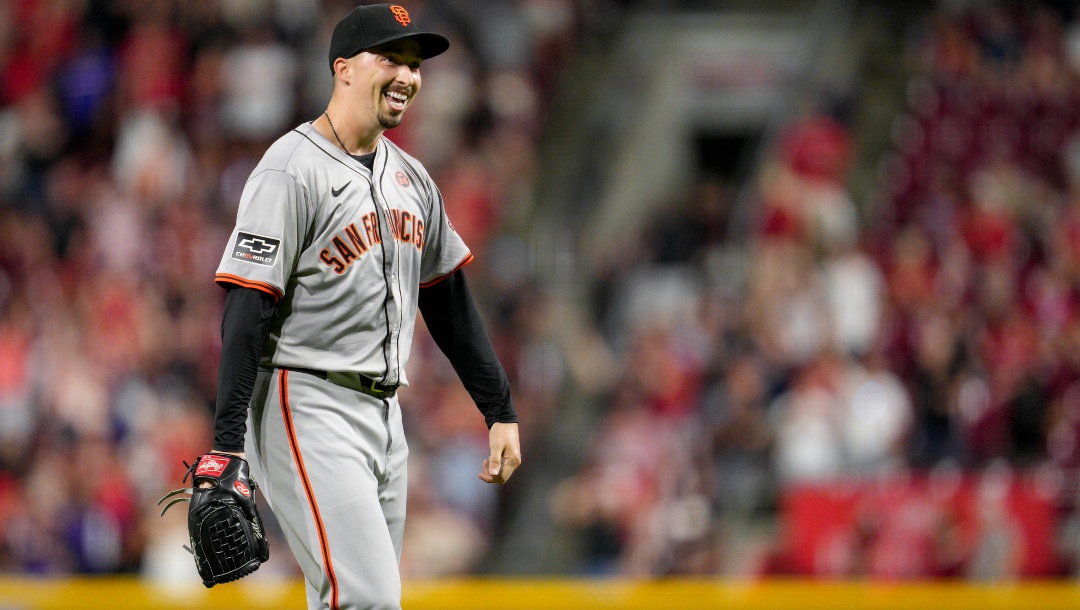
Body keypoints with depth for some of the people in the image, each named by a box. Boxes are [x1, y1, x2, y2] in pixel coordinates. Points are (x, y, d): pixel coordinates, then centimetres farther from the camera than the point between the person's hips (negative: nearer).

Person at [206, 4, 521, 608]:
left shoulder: (411, 178, 14)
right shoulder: (292, 172, -12)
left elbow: (451, 303, 21)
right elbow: (247, 312, -17)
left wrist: (501, 412, 17)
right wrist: (228, 446, -23)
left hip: (384, 416, 8)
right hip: (307, 409, -8)